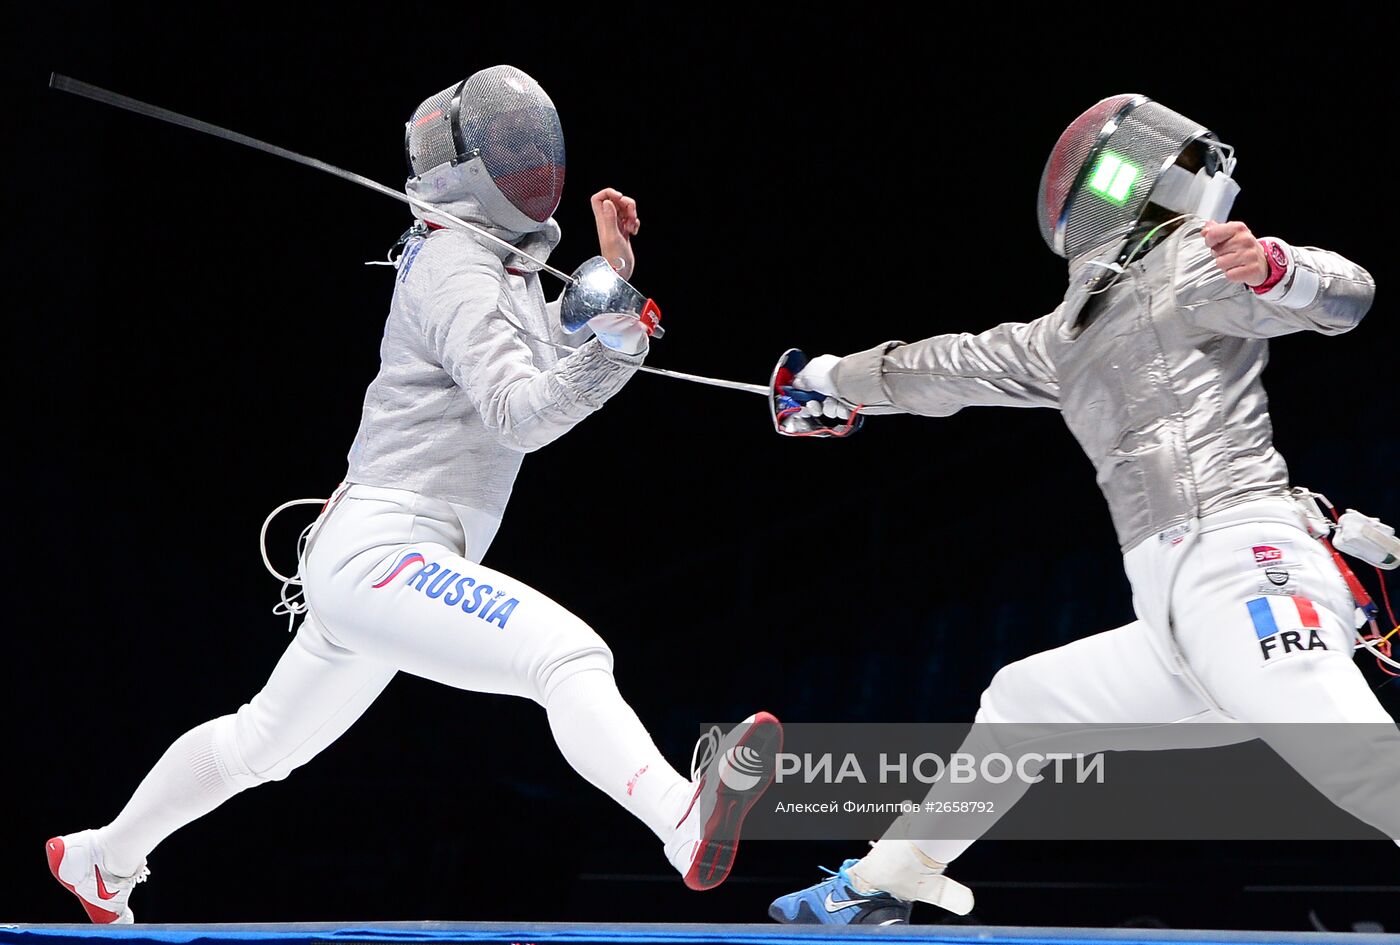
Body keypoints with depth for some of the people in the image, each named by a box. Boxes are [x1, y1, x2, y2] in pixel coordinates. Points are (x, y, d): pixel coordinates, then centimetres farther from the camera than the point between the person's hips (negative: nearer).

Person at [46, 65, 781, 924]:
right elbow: (521, 415, -26)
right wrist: (607, 346, -43)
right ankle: (688, 828, -51)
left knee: (263, 742, 27)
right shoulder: (455, 272, -14)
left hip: (369, 563, 10)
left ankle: (99, 858, 45)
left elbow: (557, 379, 17)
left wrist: (612, 270, 5)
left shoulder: (504, 263, 13)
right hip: (381, 557, -10)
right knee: (570, 658, -30)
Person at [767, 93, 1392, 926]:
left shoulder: (1192, 264, 4)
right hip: (1181, 622, 9)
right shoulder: (1081, 323, 26)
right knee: (1020, 702, 26)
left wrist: (1271, 269, -32)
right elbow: (966, 365, 41)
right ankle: (887, 883, 43)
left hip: (1245, 572, -9)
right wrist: (839, 380, 55)